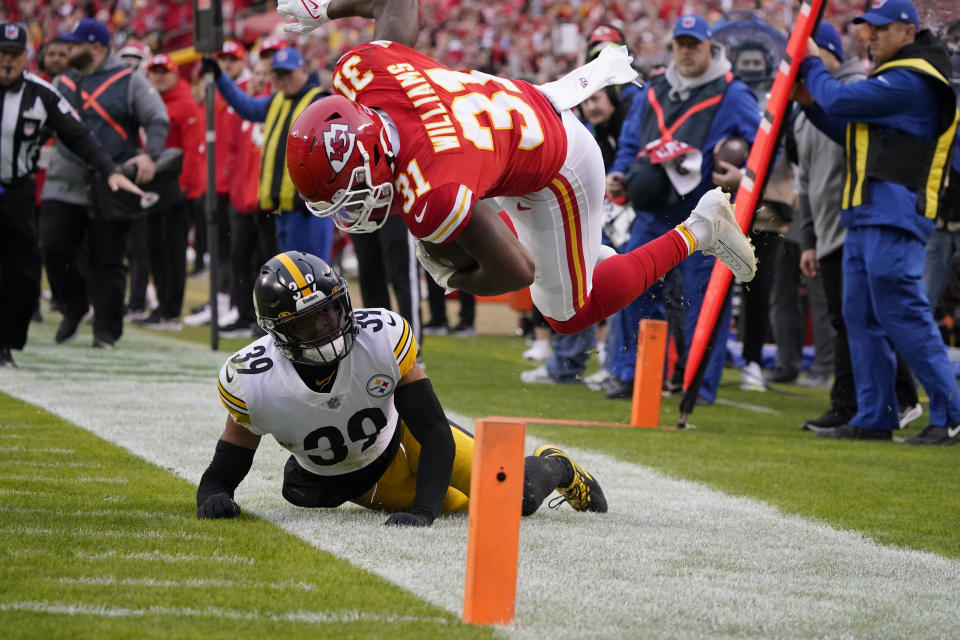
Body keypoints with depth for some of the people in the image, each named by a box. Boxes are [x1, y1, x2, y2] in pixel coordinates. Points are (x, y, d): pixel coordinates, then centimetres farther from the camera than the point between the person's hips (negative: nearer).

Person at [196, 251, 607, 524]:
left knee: (518, 497, -8)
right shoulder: (253, 381, -33)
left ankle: (552, 468, 29)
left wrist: (422, 512, -44)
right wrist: (212, 497, -47)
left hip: (401, 439, 0)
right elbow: (224, 471, -23)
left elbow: (436, 435, -31)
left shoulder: (381, 337, -34)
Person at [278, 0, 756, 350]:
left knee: (568, 315, 11)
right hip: (528, 103, 7)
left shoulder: (430, 201, -45)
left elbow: (519, 271, -36)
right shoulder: (360, 72, -29)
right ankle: (596, 76, 58)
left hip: (555, 173, -7)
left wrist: (455, 281, -16)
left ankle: (698, 231, 18)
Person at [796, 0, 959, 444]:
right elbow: (851, 132, 25)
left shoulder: (912, 80, -12)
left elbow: (841, 101, -15)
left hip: (894, 219, -11)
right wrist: (811, 102, 11)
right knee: (861, 316, 10)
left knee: (902, 313, -14)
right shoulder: (889, 78, 22)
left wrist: (812, 66, 3)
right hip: (864, 219, 11)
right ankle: (874, 418, 14)